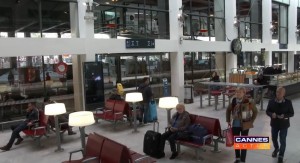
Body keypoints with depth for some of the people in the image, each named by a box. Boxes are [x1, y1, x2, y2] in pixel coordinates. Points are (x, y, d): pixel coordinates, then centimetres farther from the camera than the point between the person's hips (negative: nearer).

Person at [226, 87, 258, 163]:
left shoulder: (248, 102, -15)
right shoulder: (233, 101, -4)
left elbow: (255, 111, -3)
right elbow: (228, 110, 11)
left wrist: (251, 121, -5)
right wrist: (228, 121, 7)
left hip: (244, 125, -4)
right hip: (235, 125, 4)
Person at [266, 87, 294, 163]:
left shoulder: (288, 102, -13)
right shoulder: (271, 101, -8)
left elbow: (291, 113, -7)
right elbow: (267, 111, -1)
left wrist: (284, 116, -26)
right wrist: (271, 114, -23)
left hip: (284, 125, -2)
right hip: (274, 124, 2)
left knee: (282, 141, 6)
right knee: (274, 138, 19)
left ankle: (281, 156, 25)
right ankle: (276, 149, 50)